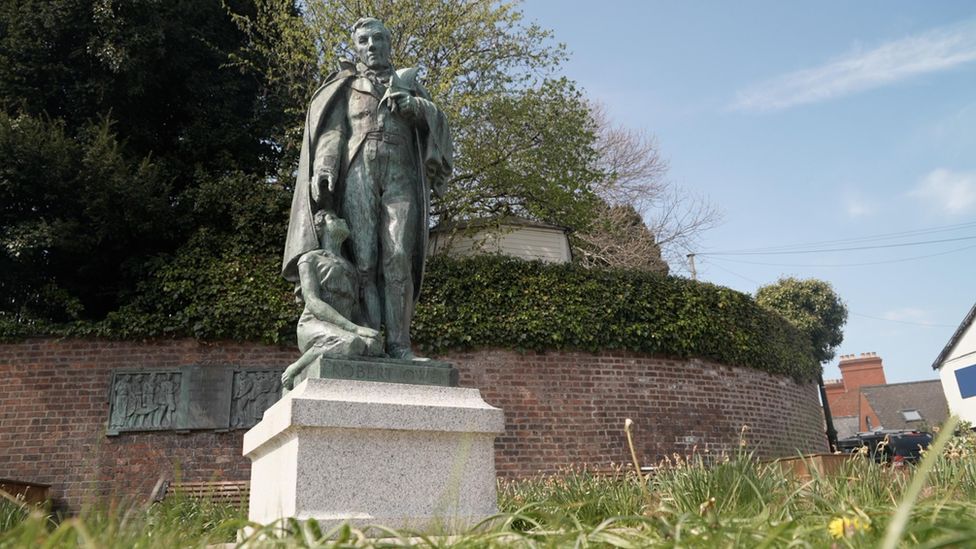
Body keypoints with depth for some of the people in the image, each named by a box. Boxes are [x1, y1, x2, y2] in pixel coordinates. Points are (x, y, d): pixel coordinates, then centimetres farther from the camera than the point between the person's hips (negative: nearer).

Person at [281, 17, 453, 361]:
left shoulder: (407, 82, 26)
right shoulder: (345, 86, 22)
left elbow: (436, 121, 12)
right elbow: (331, 129, 7)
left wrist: (413, 105, -10)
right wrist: (324, 169, -12)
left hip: (401, 175, 1)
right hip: (359, 174, 0)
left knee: (398, 258, -12)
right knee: (364, 259, -11)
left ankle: (398, 344, -15)